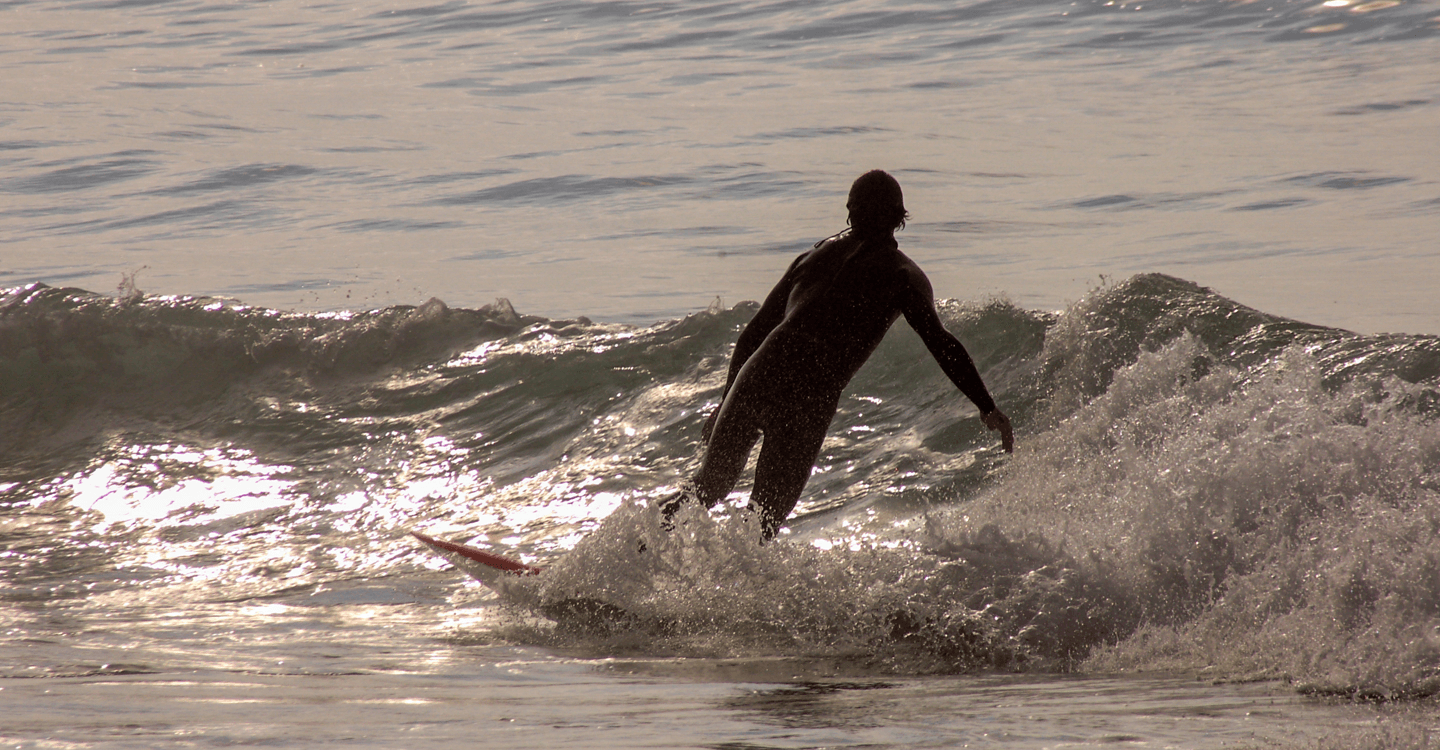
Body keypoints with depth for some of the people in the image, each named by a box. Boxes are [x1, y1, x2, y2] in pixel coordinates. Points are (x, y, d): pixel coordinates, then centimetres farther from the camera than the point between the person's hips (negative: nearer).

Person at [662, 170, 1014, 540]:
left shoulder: (813, 257, 23)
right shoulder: (902, 273, 9)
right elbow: (939, 342, -6)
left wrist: (726, 403, 35)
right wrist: (988, 409, -7)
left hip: (757, 376, 4)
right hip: (810, 400, -4)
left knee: (709, 486, 20)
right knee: (763, 522, 6)